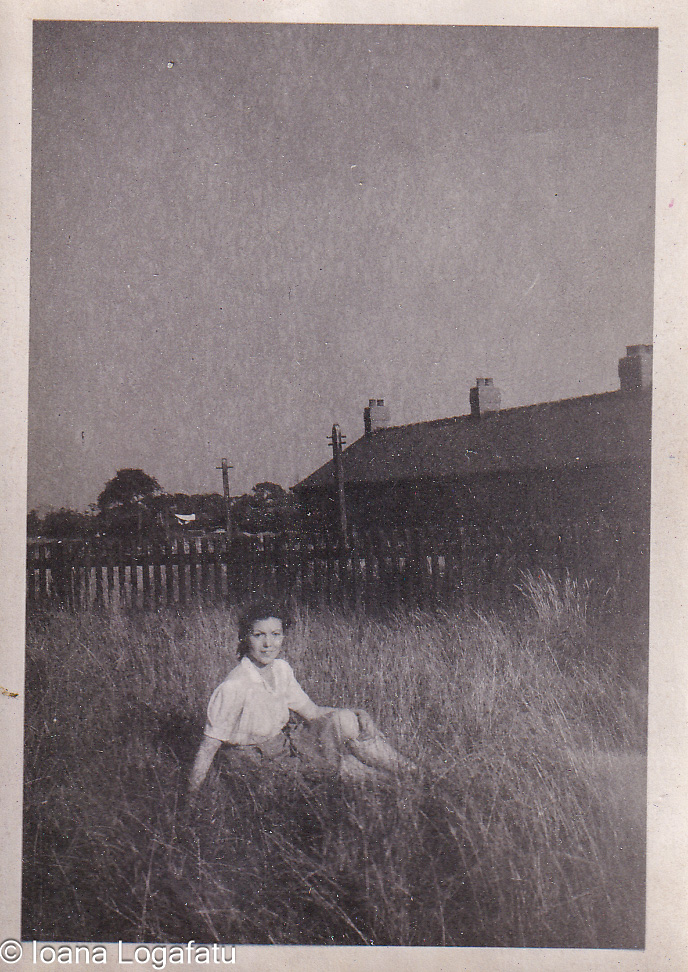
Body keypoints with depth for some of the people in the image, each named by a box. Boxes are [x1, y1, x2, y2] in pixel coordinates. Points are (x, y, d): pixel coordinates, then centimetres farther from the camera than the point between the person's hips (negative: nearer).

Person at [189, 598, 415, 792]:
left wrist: (353, 714, -9)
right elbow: (208, 747, -20)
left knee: (344, 721, -14)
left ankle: (406, 769, -1)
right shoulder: (234, 687, -24)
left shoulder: (281, 669, -1)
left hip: (285, 745, 7)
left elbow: (312, 711, 6)